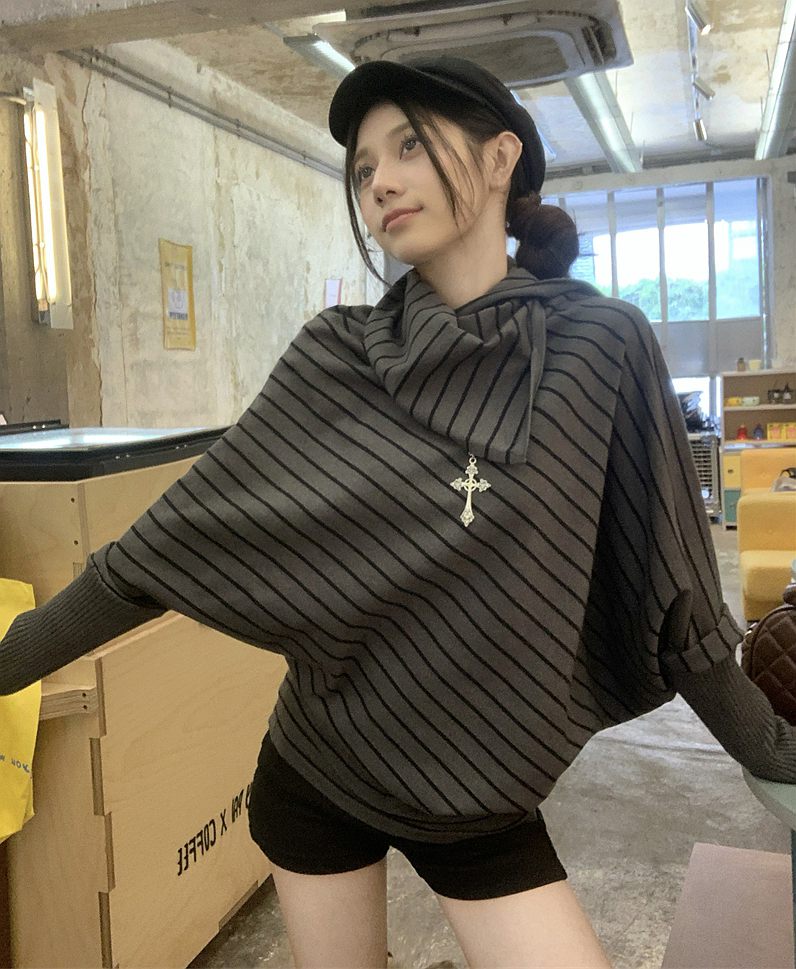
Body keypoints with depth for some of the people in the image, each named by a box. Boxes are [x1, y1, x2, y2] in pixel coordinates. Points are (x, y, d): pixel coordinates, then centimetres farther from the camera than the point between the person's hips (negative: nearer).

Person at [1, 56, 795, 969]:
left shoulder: (603, 347, -11)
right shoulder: (335, 358, -8)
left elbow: (670, 593, -4)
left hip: (478, 797, -1)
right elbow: (179, 537, -6)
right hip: (312, 769, 2)